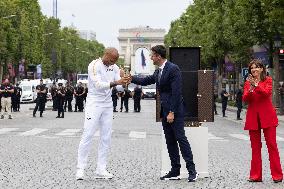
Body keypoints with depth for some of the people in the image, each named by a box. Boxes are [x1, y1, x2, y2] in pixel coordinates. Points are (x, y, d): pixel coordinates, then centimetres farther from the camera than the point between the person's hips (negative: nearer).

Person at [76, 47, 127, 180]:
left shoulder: (114, 68, 8)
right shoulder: (94, 66, -12)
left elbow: (120, 84, 1)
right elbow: (98, 84, -23)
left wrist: (125, 81, -22)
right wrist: (116, 82, -33)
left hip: (108, 104, 6)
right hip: (94, 104, -6)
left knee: (106, 137, 5)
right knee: (87, 135, -8)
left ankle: (101, 170, 9)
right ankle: (80, 169, -4)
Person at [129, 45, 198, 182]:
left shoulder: (173, 69, -14)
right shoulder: (158, 71, 14)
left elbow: (176, 92, -18)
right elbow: (145, 81, 27)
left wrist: (172, 112, -20)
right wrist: (131, 78, 14)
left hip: (175, 111, -9)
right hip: (165, 111, 9)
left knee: (180, 138, -10)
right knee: (170, 141, 9)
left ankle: (192, 171, -8)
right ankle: (175, 171, 12)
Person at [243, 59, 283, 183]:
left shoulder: (268, 80, 4)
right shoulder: (248, 83, 11)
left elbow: (267, 93, -14)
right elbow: (245, 99, 0)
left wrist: (256, 85, -25)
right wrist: (250, 89, -17)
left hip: (267, 116, -3)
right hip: (253, 117, 3)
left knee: (272, 145, -4)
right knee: (255, 147, 5)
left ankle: (277, 175, -2)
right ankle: (256, 175, 8)